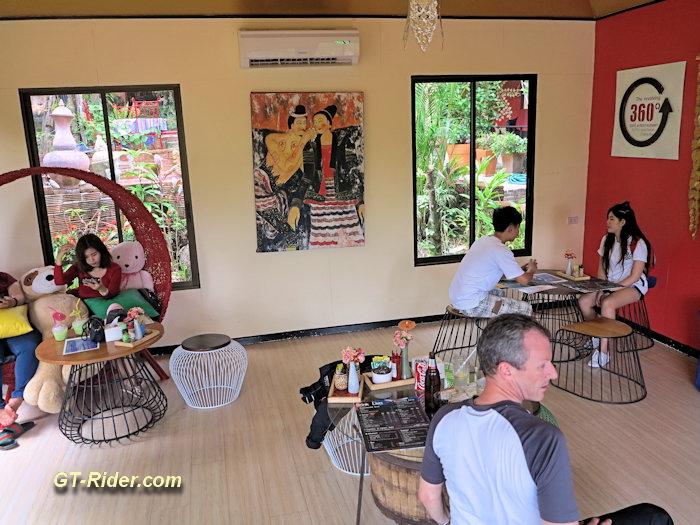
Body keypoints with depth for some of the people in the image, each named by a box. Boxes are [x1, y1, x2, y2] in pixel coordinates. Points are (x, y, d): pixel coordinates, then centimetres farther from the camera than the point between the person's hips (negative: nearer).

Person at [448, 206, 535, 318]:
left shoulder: (482, 241, 11)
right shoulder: (501, 250, -16)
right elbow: (524, 280, -11)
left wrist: (523, 269, 20)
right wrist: (531, 271, 10)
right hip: (472, 305, -10)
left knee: (499, 293, 33)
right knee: (526, 309, -2)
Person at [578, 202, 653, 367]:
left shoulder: (638, 243, -15)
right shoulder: (607, 240, 4)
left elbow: (634, 276, -17)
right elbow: (601, 268, 8)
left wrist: (610, 290, -21)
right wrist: (601, 289, -8)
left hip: (633, 286, -7)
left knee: (607, 303, -35)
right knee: (583, 301, -17)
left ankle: (603, 352, -29)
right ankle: (595, 338, 8)